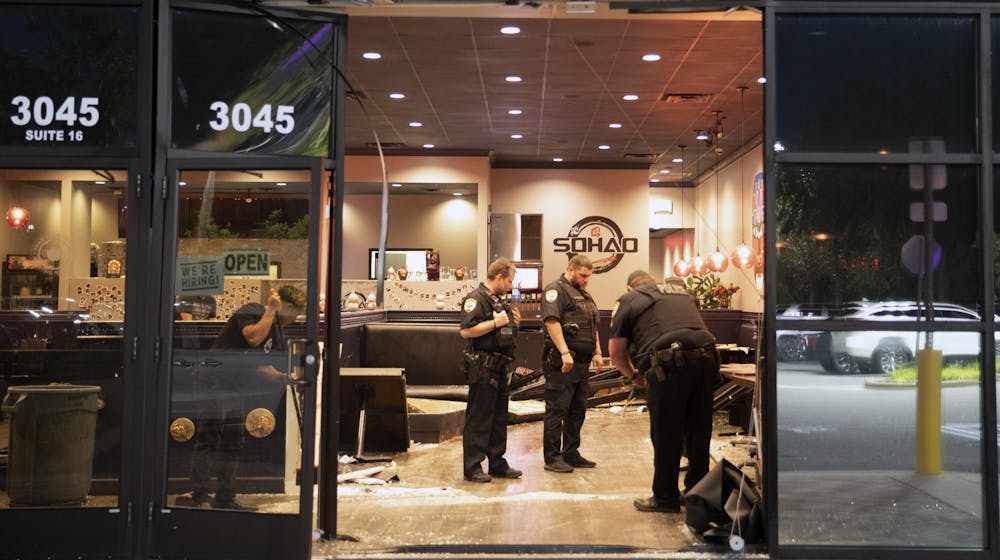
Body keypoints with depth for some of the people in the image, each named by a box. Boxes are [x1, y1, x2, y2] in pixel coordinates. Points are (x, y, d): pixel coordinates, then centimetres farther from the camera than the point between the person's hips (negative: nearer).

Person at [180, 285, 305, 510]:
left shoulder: (277, 332, 14)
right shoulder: (251, 312, -11)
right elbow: (253, 338, -31)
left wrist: (282, 377, -3)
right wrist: (270, 311, -21)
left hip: (234, 388, 9)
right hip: (213, 380, -9)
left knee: (233, 443, 11)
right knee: (208, 440, -9)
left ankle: (225, 498, 18)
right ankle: (199, 496, -6)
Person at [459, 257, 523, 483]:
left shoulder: (499, 301, 20)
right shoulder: (476, 299, -12)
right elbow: (466, 330, -22)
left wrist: (513, 322, 10)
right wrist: (496, 322, -20)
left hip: (501, 368, 10)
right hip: (483, 368, -10)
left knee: (499, 419, 14)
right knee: (478, 420, -5)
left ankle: (498, 464, 23)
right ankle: (472, 467, 1)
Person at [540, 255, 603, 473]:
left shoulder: (585, 295, 22)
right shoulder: (556, 290, -7)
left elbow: (593, 327, 28)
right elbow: (552, 321, -20)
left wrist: (596, 352, 16)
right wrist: (565, 353, -26)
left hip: (582, 364, 9)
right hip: (561, 363, -9)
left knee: (577, 411, 13)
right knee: (557, 410, -5)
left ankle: (571, 453, 22)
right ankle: (552, 457, 0)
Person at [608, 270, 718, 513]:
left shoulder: (628, 300, 14)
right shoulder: (681, 291, 28)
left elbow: (616, 352, 12)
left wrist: (634, 375, 28)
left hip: (669, 365, -5)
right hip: (705, 359, 5)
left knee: (665, 435, 6)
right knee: (698, 432, 16)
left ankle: (665, 497, 15)